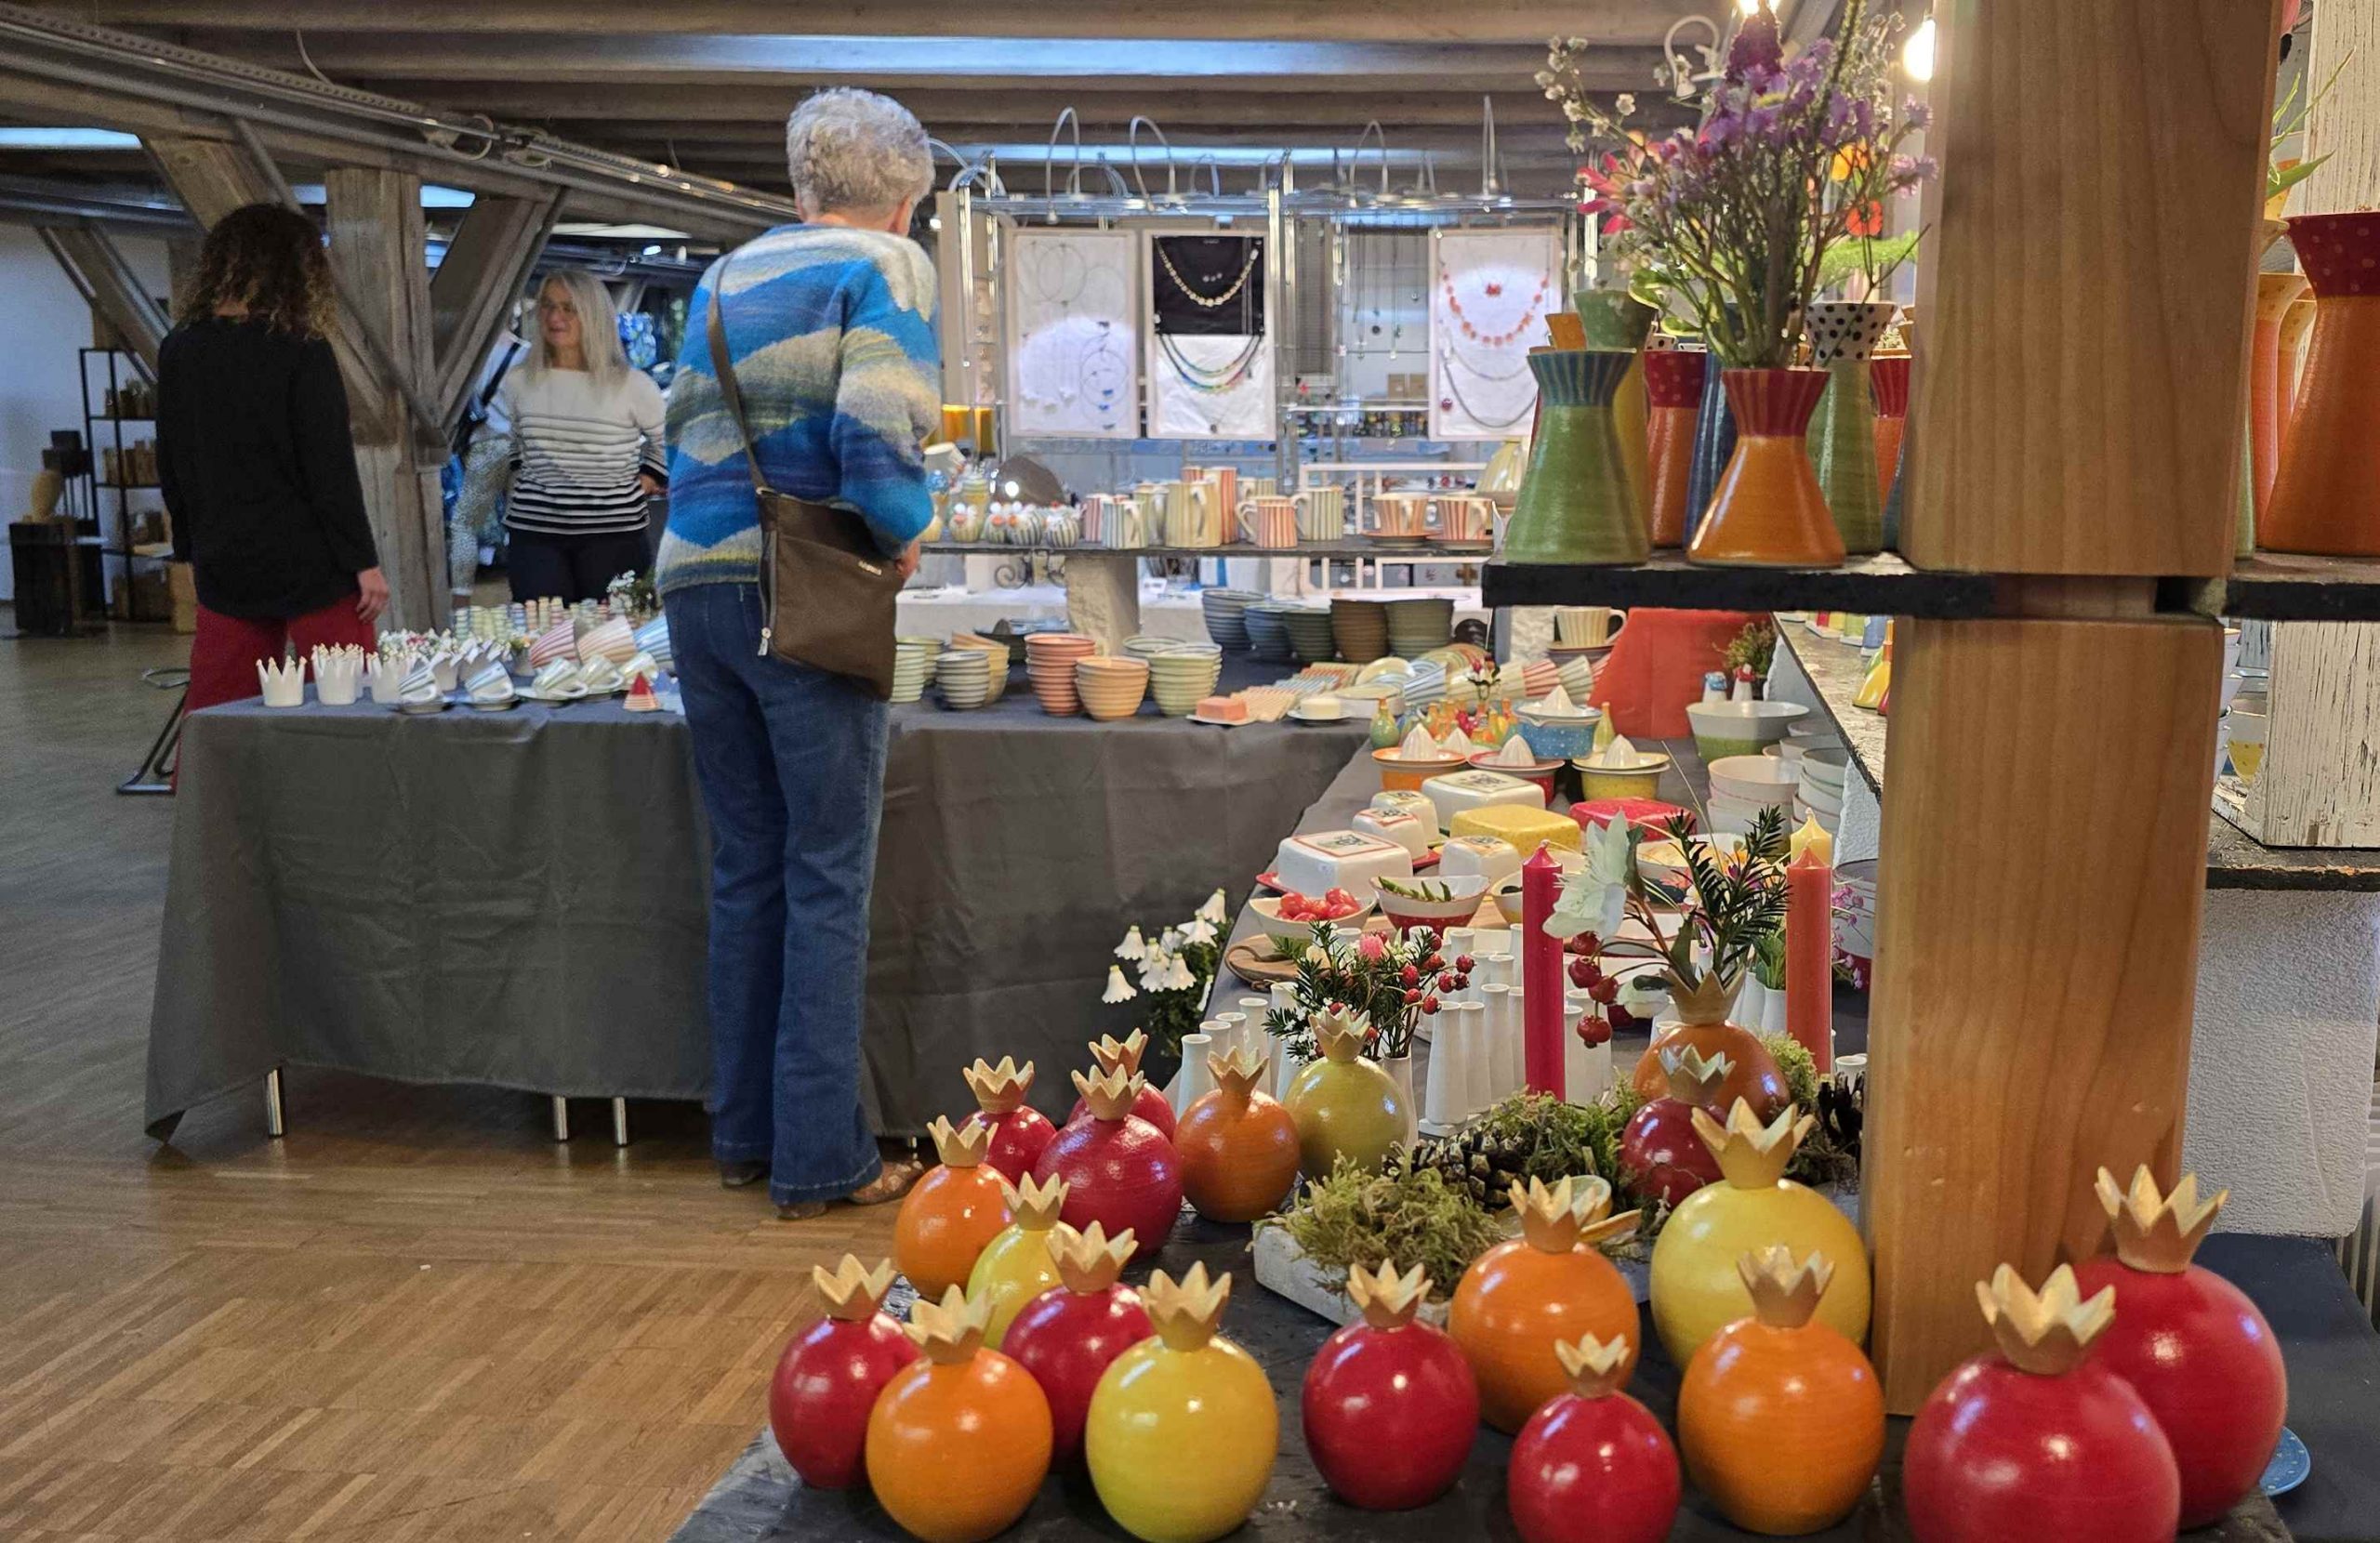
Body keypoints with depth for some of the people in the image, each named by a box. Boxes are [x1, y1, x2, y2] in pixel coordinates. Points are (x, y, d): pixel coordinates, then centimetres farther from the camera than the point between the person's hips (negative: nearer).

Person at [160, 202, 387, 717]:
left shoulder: (178, 351, 5)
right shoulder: (300, 350, -11)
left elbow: (170, 467, 11)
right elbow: (331, 469, -14)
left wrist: (192, 552, 20)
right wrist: (363, 561, -10)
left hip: (224, 570, 6)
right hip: (310, 566, -5)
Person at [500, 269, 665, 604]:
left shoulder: (631, 385, -2)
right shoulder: (519, 382, 6)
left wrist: (646, 479, 4)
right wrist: (520, 483, 13)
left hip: (613, 534, -2)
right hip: (534, 532, 2)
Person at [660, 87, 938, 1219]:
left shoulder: (726, 276, 18)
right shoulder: (888, 267, -4)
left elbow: (683, 423, 18)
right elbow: (875, 433, -16)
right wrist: (904, 533, -1)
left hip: (695, 584, 7)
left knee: (746, 867, 14)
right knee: (829, 880, 0)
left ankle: (744, 1133, 22)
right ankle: (819, 1159, 4)